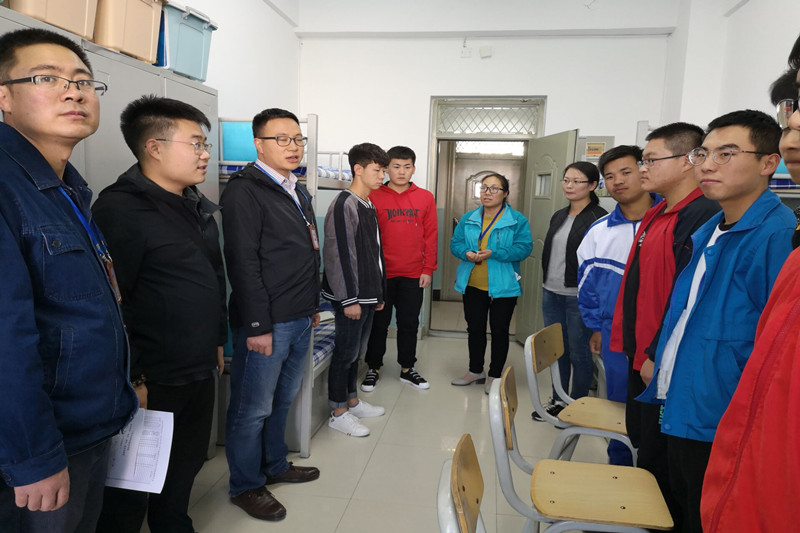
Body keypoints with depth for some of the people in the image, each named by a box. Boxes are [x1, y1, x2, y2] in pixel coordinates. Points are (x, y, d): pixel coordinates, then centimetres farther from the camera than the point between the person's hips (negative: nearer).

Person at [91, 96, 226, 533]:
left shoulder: (197, 207, 11)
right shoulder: (120, 209, -17)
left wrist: (217, 340, 18)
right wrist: (129, 380, -18)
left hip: (200, 371, 8)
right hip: (151, 381, -8)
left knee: (186, 466, 23)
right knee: (131, 491, 11)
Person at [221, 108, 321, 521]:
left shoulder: (299, 191, 15)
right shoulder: (245, 190, -12)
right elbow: (243, 263, -18)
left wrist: (313, 305, 21)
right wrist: (257, 325, -19)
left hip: (300, 320, 9)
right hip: (266, 323, -8)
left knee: (283, 399, 20)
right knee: (253, 409, 5)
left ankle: (274, 465, 37)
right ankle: (246, 486, 22)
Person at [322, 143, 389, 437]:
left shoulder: (368, 206, 14)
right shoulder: (344, 205, -15)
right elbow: (337, 255, -20)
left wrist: (379, 292, 19)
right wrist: (348, 299, -20)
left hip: (368, 295, 9)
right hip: (350, 297, -9)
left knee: (356, 351, 18)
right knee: (345, 352, 1)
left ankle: (352, 402, 31)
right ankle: (338, 413, 14)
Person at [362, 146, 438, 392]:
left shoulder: (425, 198, 3)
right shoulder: (374, 197, -3)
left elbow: (431, 235, 4)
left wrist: (428, 270, 0)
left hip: (413, 275, 2)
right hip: (381, 274, -2)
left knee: (409, 323, 12)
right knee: (378, 323, 10)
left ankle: (407, 369, 27)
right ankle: (374, 368, 25)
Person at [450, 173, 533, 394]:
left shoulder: (517, 220, -6)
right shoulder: (468, 218, 7)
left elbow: (524, 248, -14)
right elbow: (455, 243, 8)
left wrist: (493, 254, -24)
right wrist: (466, 253, -15)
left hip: (503, 286, -4)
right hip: (472, 285, 4)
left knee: (499, 331, 7)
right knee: (475, 328, 15)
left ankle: (494, 376, 23)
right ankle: (475, 371, 32)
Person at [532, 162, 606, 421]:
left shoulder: (599, 218, -10)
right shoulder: (558, 216, 13)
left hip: (579, 297, -7)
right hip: (551, 293, 7)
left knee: (579, 352, 5)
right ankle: (557, 401, 29)